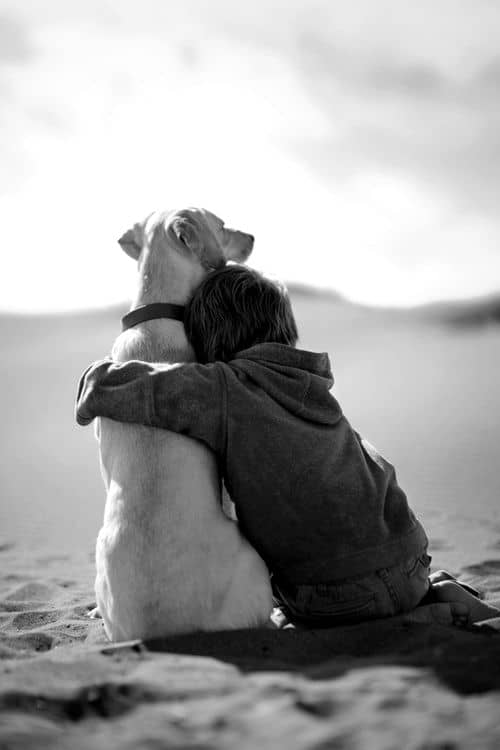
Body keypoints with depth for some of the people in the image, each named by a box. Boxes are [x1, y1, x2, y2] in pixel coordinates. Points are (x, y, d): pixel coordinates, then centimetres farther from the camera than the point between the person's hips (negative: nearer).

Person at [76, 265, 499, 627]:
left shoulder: (225, 389, -11)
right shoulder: (309, 387, 11)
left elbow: (107, 383, -13)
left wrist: (92, 403, 10)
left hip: (342, 599, -7)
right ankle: (433, 601, 13)